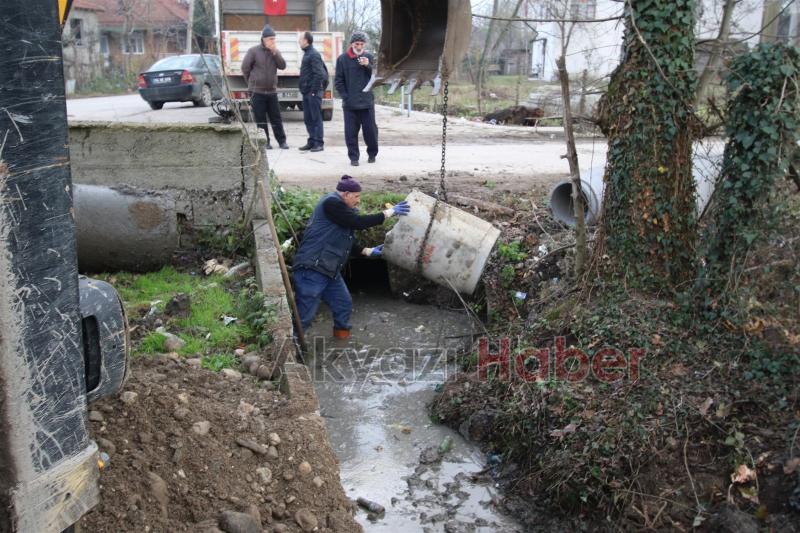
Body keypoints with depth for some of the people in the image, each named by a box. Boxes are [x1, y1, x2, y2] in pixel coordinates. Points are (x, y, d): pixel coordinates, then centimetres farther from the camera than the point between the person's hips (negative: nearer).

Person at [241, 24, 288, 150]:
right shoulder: (254, 51, -6)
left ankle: (282, 141, 13)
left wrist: (275, 53, -13)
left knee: (276, 118, 7)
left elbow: (282, 66, -2)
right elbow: (245, 67, -2)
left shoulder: (275, 52, 9)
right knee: (260, 119, 1)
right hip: (257, 91, -4)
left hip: (272, 91, 4)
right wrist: (252, 82, 4)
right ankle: (265, 142, 9)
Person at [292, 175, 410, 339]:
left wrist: (369, 251, 17)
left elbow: (347, 244, 23)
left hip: (329, 271, 10)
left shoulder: (340, 209, 18)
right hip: (311, 270, -10)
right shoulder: (331, 202, -12)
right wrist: (390, 212, -13)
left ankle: (342, 333, 38)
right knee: (303, 316, -7)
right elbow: (359, 222, -19)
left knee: (344, 304, 18)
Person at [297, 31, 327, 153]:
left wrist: (314, 91, -19)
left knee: (316, 118, -5)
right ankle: (312, 141, 17)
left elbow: (319, 74, -19)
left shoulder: (314, 54, -12)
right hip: (306, 92, 10)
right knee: (307, 119, 11)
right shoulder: (307, 54, 17)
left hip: (313, 93, -10)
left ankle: (318, 143, -2)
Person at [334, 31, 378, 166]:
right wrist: (345, 97, -5)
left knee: (370, 130, 5)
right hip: (350, 103, -1)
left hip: (367, 102, 1)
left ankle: (372, 154, 23)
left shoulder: (369, 57, 6)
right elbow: (338, 80, 4)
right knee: (351, 132, 0)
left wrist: (368, 66, -15)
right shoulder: (342, 59, 3)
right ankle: (353, 157, 10)